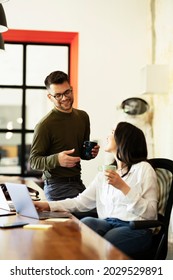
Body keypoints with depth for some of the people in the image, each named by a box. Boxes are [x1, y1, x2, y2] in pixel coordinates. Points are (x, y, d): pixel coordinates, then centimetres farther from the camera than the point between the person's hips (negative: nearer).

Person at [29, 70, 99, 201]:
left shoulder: (83, 117, 8)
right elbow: (34, 161, -11)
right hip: (57, 186, -7)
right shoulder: (45, 125, -13)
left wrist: (91, 152, 0)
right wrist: (56, 159, -28)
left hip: (78, 182, 7)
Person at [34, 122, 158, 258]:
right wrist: (48, 205, 2)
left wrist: (123, 187, -16)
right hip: (107, 224, 5)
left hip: (135, 228, -5)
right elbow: (81, 201, 14)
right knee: (87, 222, -29)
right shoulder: (104, 174, 23)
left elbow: (150, 213, -7)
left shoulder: (143, 168, 2)